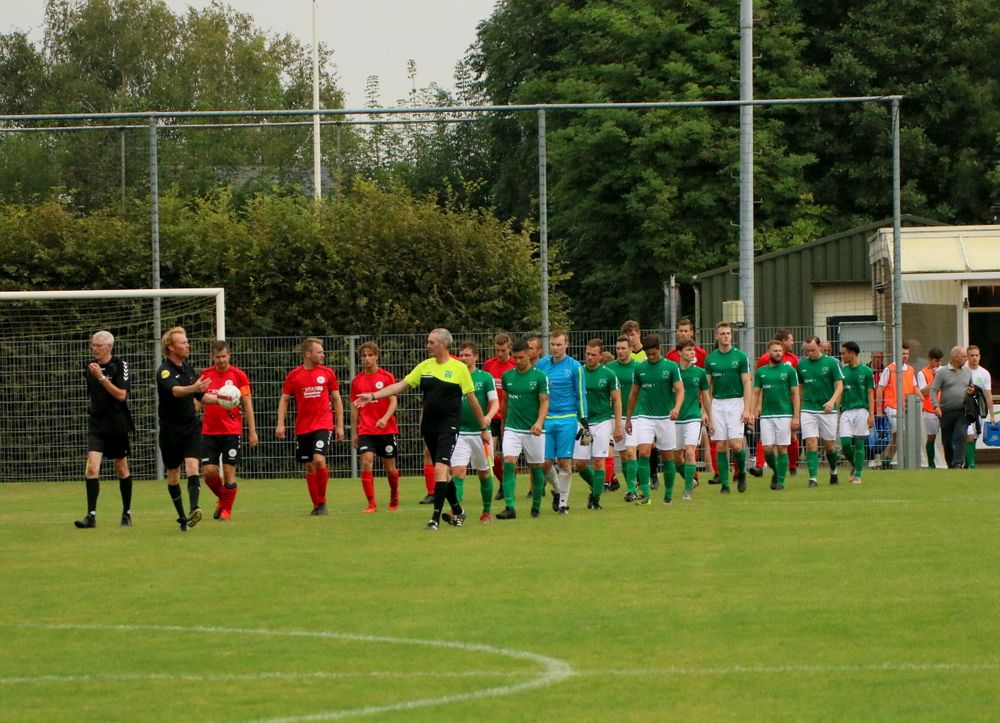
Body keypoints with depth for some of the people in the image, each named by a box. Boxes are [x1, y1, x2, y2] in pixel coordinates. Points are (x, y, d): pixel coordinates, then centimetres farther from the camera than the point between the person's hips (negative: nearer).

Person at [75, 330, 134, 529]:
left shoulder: (119, 365, -8)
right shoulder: (91, 367, 7)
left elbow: (121, 395, -18)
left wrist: (101, 377, -23)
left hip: (117, 425, -3)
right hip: (96, 424, 3)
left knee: (122, 469, 9)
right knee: (92, 468, -12)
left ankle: (127, 513, 24)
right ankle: (91, 515, -16)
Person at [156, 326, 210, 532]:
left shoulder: (187, 368, 10)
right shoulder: (165, 371, -12)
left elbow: (198, 396, 25)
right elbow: (175, 390, -34)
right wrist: (193, 388, -52)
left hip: (191, 428, 4)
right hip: (170, 430, -4)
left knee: (192, 467, -15)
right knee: (173, 475, 5)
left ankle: (194, 509, -30)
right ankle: (181, 517, 16)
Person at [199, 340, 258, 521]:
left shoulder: (238, 375, -1)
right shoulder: (205, 374, 6)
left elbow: (247, 405, 1)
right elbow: (200, 397, 14)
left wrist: (252, 432, -1)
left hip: (232, 431, -2)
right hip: (209, 431, 2)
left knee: (229, 471, -3)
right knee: (209, 471, -4)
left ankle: (227, 509, 11)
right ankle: (222, 499, 23)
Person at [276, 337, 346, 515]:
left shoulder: (328, 373, 4)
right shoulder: (293, 375, 2)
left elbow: (336, 399, 11)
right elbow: (284, 400, 7)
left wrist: (340, 426, 8)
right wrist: (280, 424, -3)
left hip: (323, 425, -1)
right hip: (302, 426, 1)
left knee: (319, 460, -19)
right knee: (309, 467, 5)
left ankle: (322, 502, -5)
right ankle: (316, 505, 16)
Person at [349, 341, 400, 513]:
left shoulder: (387, 377, -1)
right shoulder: (357, 381, 7)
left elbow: (393, 402, -5)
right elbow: (354, 408, 12)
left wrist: (385, 418, -23)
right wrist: (353, 432, 10)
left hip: (387, 429, -1)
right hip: (365, 431, 1)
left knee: (390, 468, 6)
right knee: (366, 462, -17)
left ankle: (394, 498, 32)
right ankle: (371, 504, -15)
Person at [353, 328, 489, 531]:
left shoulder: (459, 368, -4)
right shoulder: (425, 366, 9)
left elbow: (472, 400, 0)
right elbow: (401, 385, 8)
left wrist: (483, 427, 4)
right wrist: (373, 396, -1)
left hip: (448, 425, -6)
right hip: (429, 426, 6)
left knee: (440, 469, -18)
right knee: (442, 472, 13)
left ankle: (436, 518, -19)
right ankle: (457, 511, 30)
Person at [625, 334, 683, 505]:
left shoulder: (671, 367, -2)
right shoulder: (640, 368, 6)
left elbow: (680, 390, -8)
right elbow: (634, 394, 16)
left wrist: (677, 407, -28)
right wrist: (628, 418, 19)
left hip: (665, 418, -1)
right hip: (644, 417, 1)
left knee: (667, 457, 5)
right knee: (643, 452, -15)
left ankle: (668, 494, 17)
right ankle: (644, 494, -17)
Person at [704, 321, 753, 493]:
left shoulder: (740, 356, -2)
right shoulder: (710, 358, 6)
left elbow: (747, 384, -3)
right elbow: (707, 386, 9)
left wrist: (747, 409, -11)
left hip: (736, 402, -3)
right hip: (717, 404, 3)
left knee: (736, 444, -12)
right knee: (720, 446, 0)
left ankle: (741, 472, 15)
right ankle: (724, 484, 5)